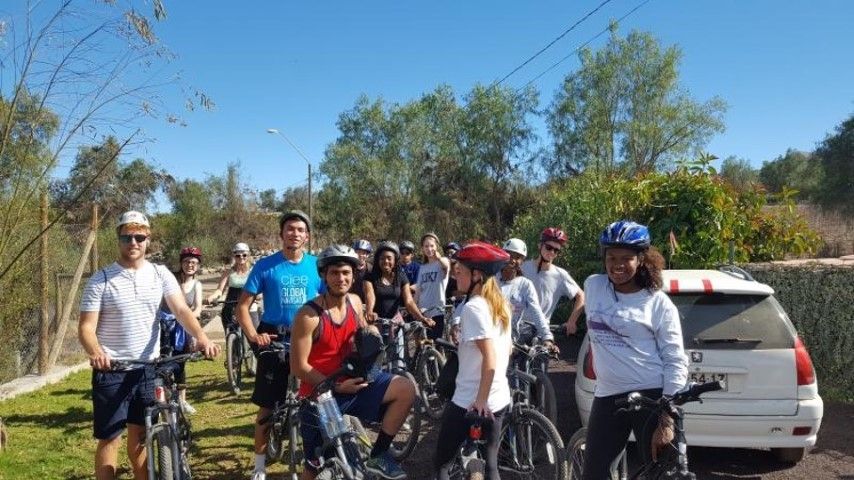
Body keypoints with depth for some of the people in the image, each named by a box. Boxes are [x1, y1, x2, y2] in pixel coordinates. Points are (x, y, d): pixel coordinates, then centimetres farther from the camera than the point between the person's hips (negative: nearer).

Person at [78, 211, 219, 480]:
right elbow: (86, 326, -10)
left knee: (140, 433, 15)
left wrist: (202, 338, -28)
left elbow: (181, 310, -10)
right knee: (110, 437, 4)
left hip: (148, 368, 3)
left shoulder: (160, 275, 0)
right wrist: (95, 352, -32)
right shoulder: (100, 280, -7)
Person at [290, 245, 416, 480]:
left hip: (352, 381, 5)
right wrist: (336, 387, -22)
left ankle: (378, 455, -1)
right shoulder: (309, 315, -20)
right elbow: (299, 368, -18)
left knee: (406, 388, -13)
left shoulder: (355, 302, -2)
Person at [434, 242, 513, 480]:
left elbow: (489, 360, -25)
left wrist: (480, 400, -19)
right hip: (500, 399, 8)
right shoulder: (500, 304, 6)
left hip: (470, 402, -8)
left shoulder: (472, 307, -19)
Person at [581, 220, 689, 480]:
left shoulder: (659, 303, -7)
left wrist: (667, 421, -15)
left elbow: (676, 363, -9)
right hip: (607, 398, 4)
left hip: (652, 396, -4)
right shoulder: (593, 285, 5)